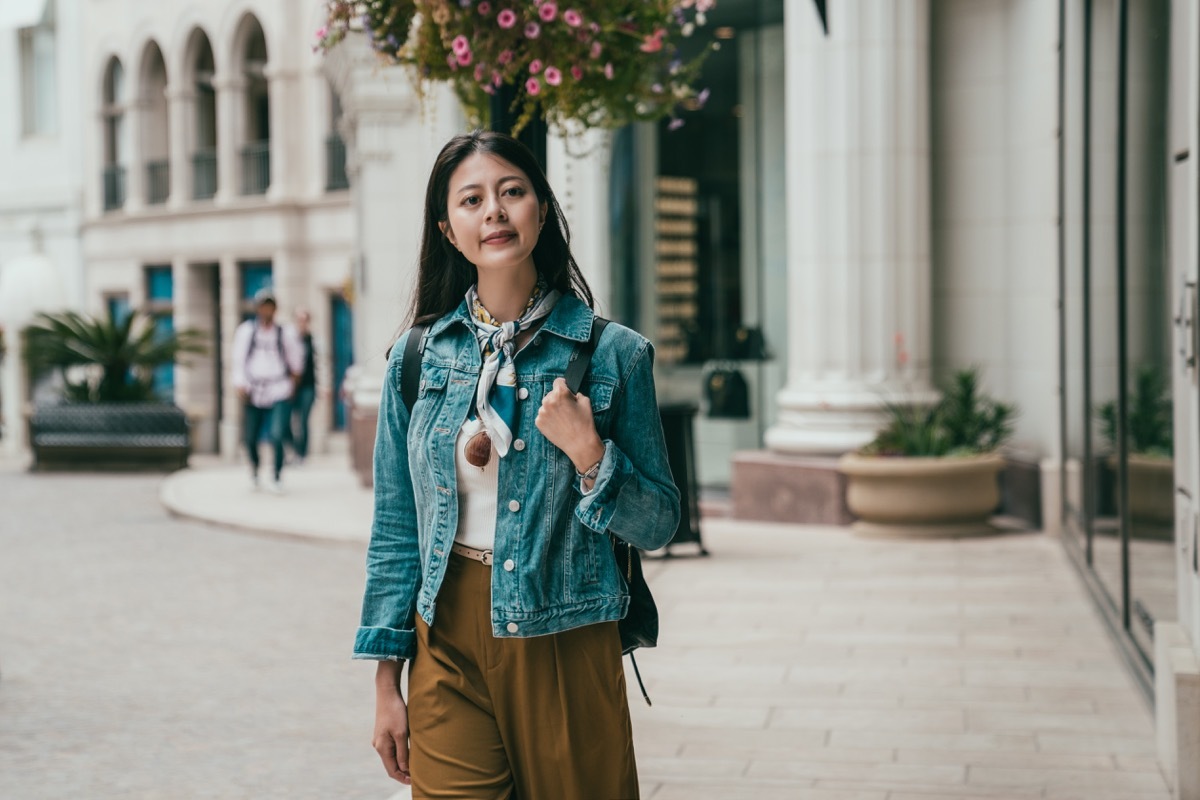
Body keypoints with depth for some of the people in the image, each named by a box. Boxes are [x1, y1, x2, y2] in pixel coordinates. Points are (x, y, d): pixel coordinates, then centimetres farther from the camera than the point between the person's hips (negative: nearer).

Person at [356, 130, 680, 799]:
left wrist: (588, 455, -17)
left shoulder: (613, 353, -2)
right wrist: (387, 680, 5)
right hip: (447, 649, 1)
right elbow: (396, 530, 7)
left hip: (566, 646, -1)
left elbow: (658, 526, 1)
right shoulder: (419, 357, 4)